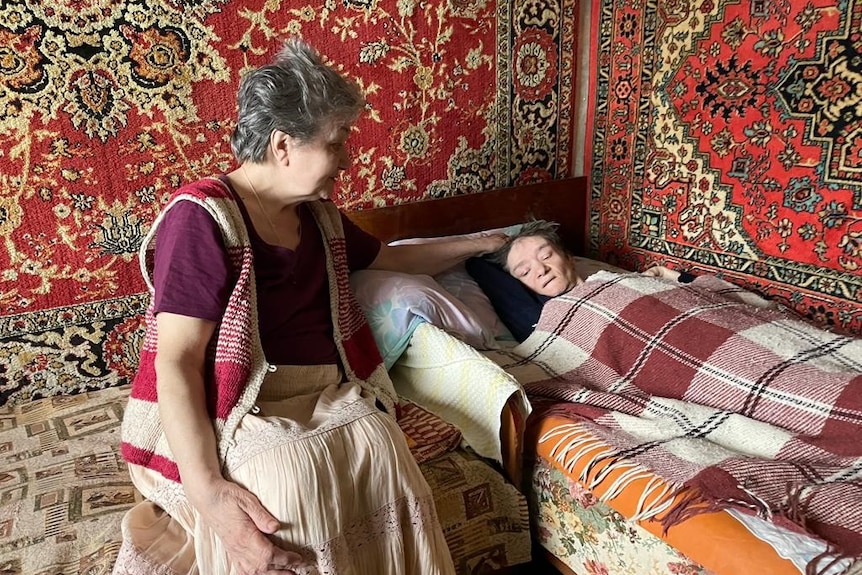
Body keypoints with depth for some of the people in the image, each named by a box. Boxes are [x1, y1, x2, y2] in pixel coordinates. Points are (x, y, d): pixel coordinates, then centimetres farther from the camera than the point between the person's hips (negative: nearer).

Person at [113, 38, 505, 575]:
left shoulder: (317, 215, 12)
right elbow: (176, 362, -18)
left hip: (323, 399, 6)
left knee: (380, 451, -26)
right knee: (290, 480, -36)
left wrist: (480, 244, 29)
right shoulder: (204, 216, -12)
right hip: (226, 415, -5)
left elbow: (392, 259, 29)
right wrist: (209, 491, -28)